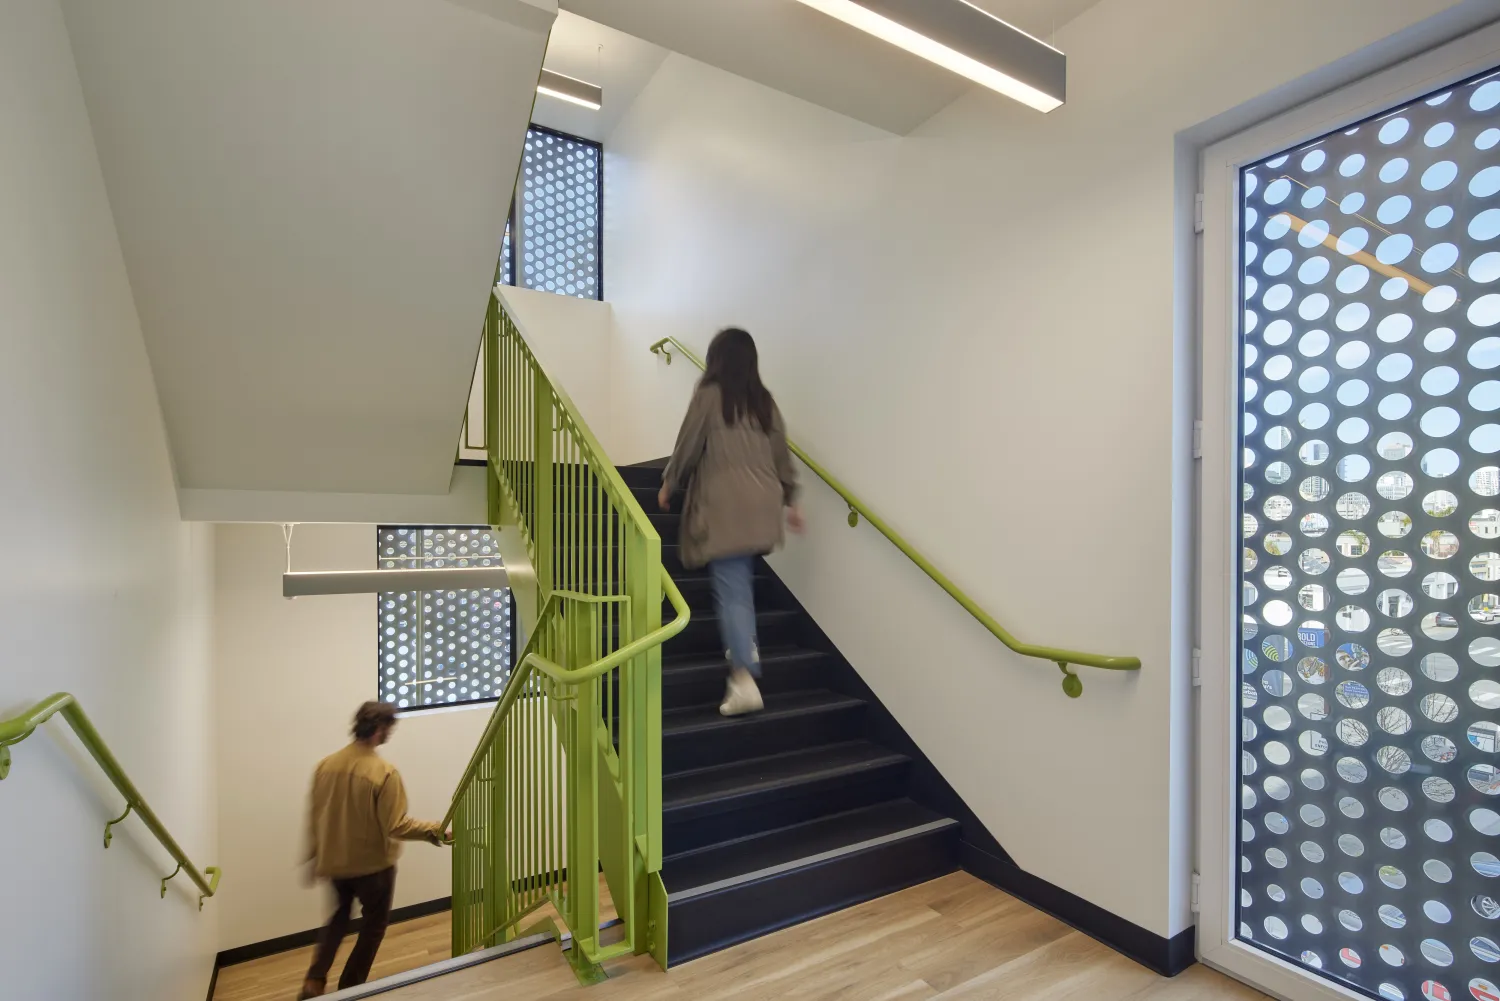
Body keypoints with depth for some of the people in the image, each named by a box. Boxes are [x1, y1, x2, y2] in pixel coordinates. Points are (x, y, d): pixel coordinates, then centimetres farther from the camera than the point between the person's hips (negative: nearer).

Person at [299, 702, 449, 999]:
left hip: (334, 862, 6)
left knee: (339, 915, 30)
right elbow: (396, 826, -25)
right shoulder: (384, 772, -26)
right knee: (373, 925, 17)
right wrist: (436, 832, -15)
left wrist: (315, 857, 17)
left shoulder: (326, 765, -8)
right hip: (373, 865, -6)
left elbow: (314, 817, 3)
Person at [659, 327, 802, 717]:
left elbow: (688, 447, 0)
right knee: (740, 580, 23)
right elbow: (781, 455, 14)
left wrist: (668, 484, 16)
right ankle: (745, 648, 31)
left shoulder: (709, 395, -3)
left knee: (731, 589, -6)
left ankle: (745, 678, -10)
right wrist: (790, 500, 22)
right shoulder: (764, 400, 11)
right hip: (762, 505, 6)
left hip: (724, 506, -6)